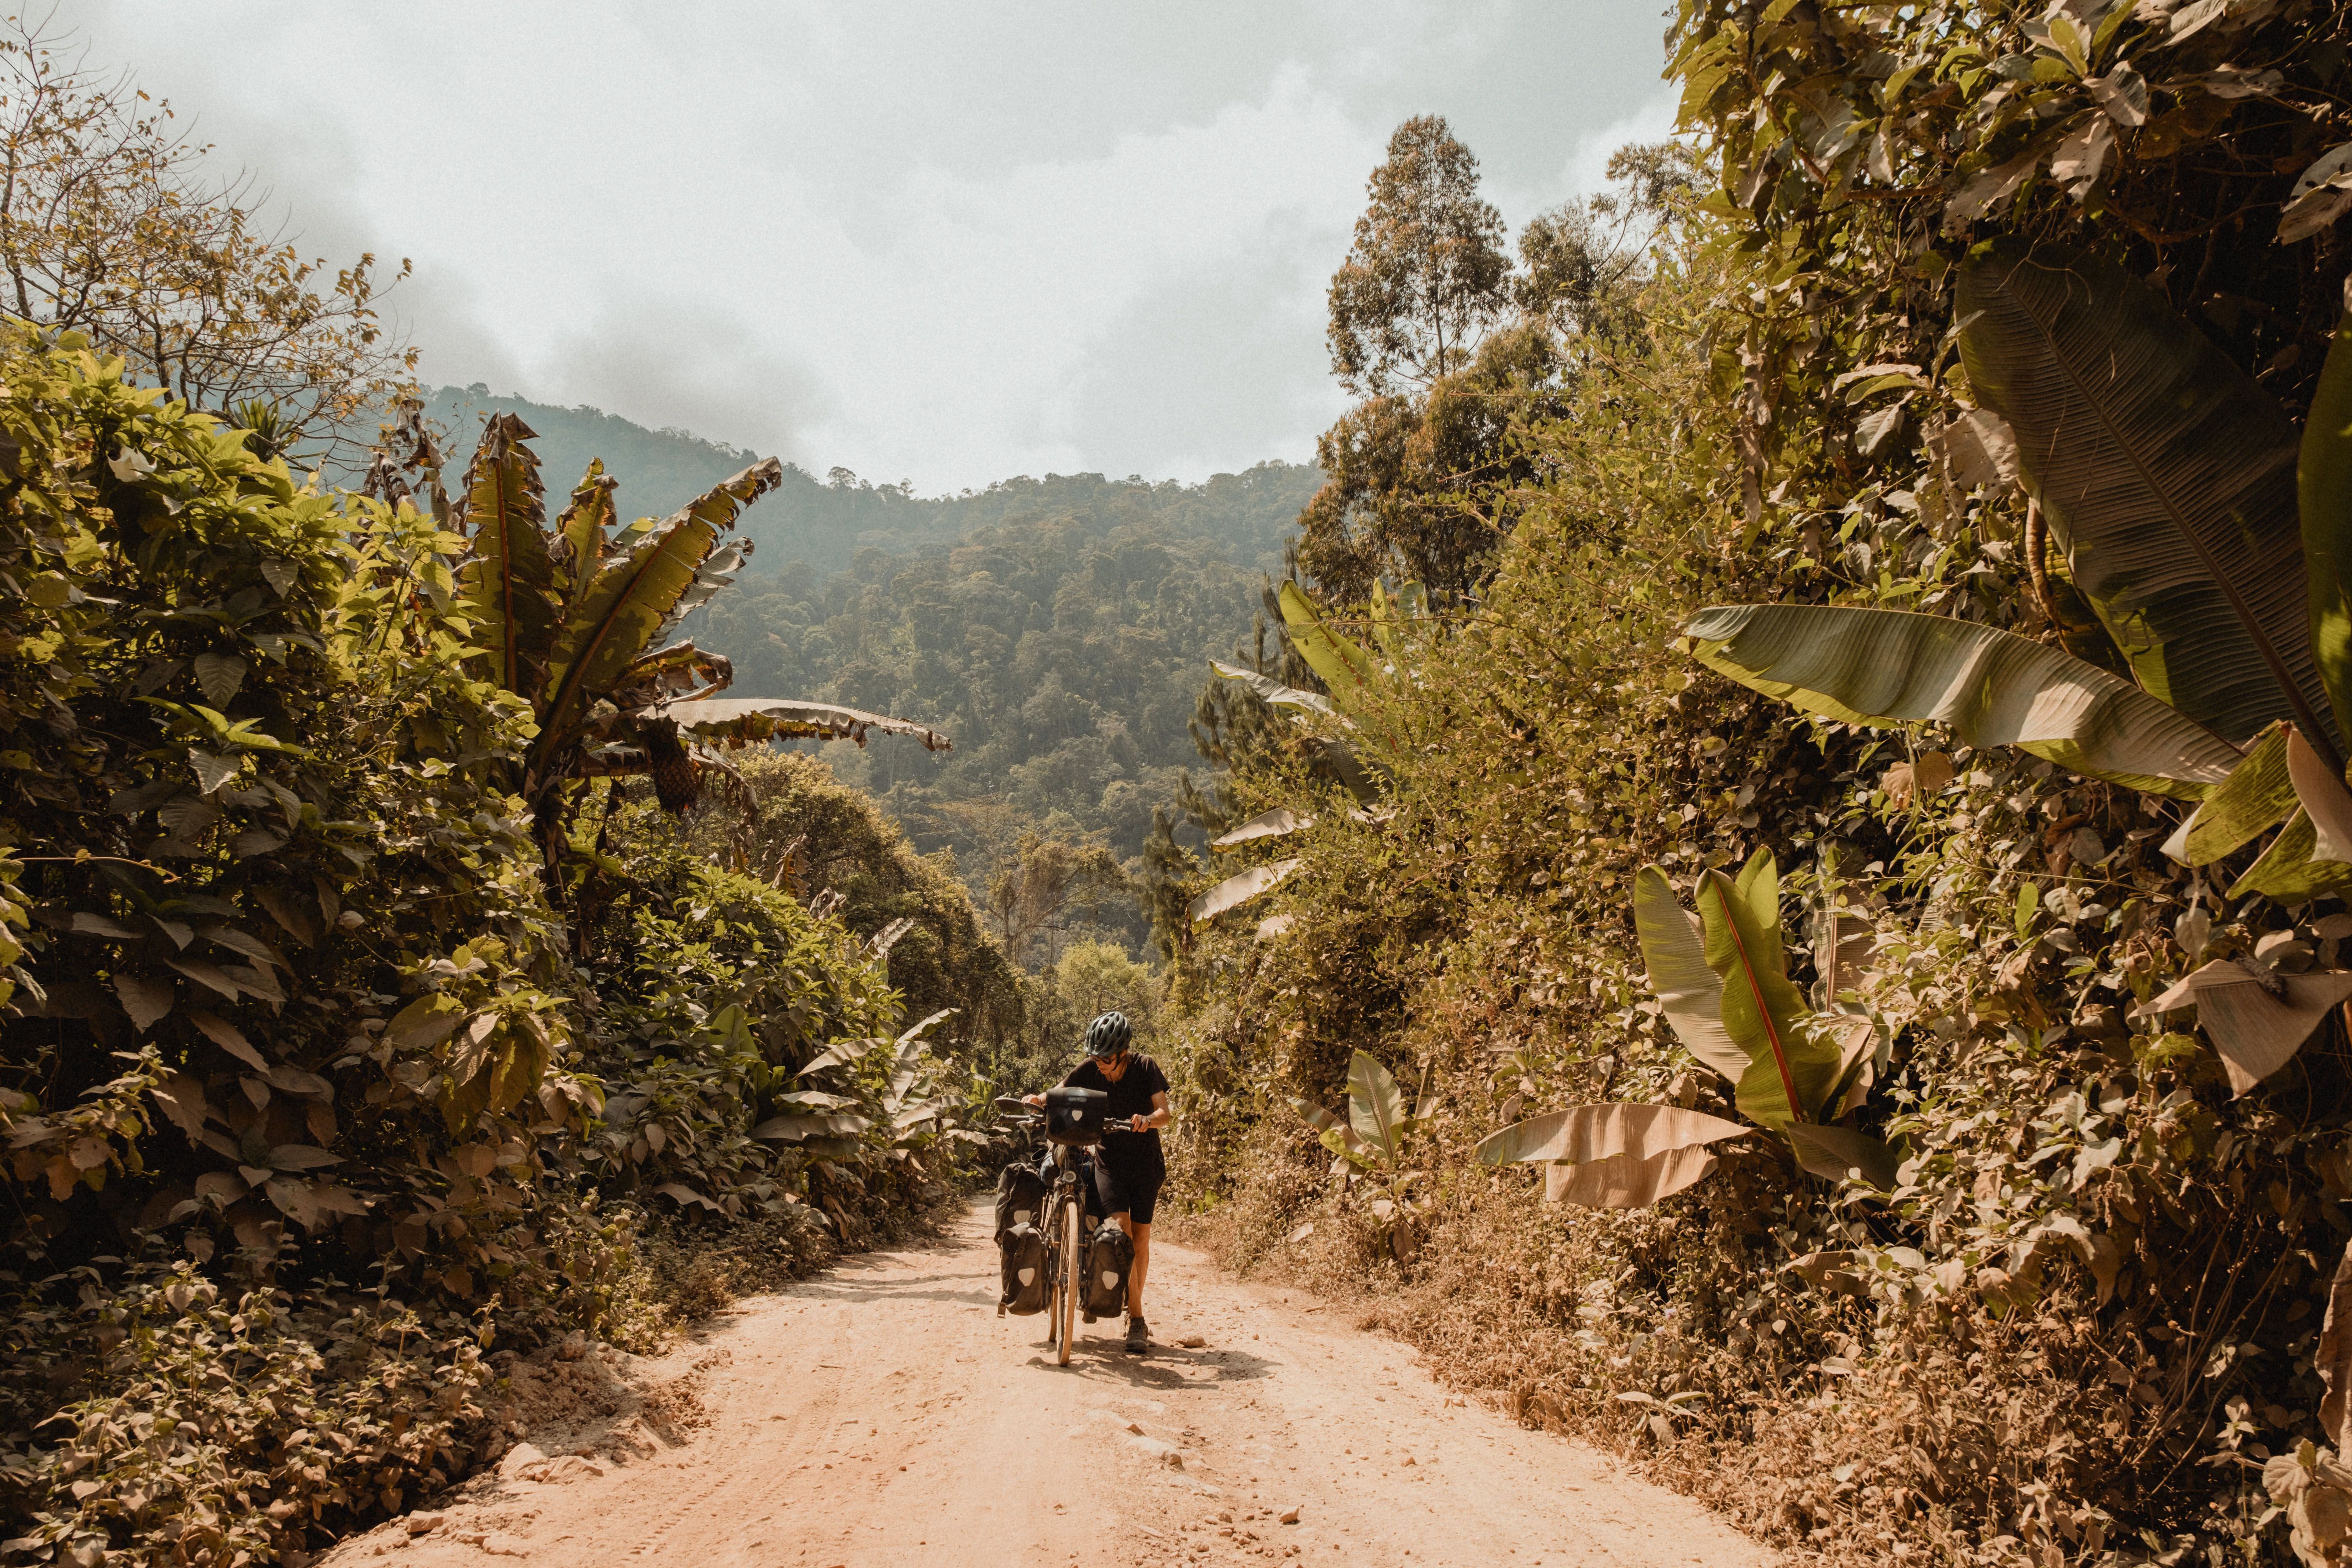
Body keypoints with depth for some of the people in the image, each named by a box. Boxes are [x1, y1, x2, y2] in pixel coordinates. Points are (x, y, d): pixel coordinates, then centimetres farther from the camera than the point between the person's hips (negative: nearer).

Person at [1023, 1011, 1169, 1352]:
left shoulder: (1145, 1068, -14)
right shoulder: (1088, 1070, -11)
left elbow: (1164, 1112, -23)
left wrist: (1148, 1120, -45)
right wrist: (1038, 1101, -35)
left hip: (1145, 1161, 0)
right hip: (1109, 1161, 0)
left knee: (1141, 1236, 2)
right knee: (1121, 1232, -17)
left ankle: (1135, 1315, 20)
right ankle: (1137, 1318, -15)